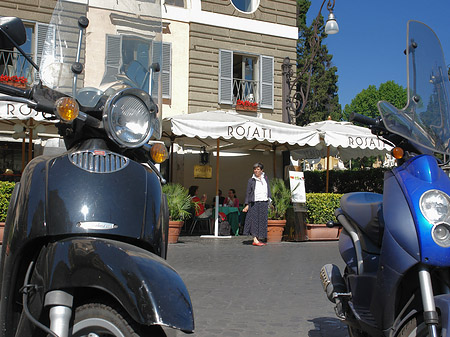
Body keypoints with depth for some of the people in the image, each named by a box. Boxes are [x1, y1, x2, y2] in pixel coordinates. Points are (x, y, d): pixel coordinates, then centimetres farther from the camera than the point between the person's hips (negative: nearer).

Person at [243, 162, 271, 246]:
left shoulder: (265, 178, 12)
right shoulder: (251, 180, 4)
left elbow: (268, 190, 17)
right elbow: (248, 193, 4)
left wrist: (269, 199, 8)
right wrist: (247, 204, 0)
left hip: (264, 203, 3)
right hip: (255, 203, -3)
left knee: (262, 221, 4)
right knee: (255, 220, -8)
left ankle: (259, 239, 11)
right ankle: (255, 240, -10)